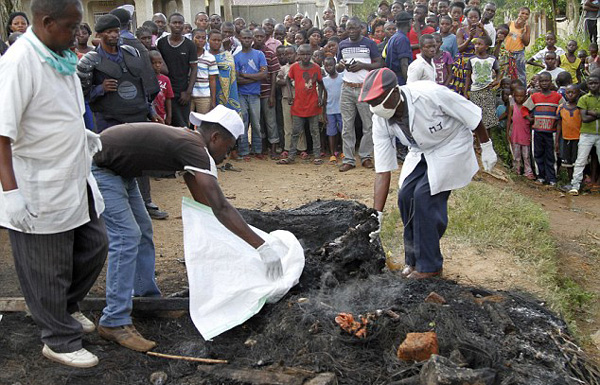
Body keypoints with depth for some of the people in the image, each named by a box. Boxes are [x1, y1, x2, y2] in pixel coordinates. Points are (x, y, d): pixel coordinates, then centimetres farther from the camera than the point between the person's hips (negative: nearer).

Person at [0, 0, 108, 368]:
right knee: (48, 271, 7)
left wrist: (80, 133, 11)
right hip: (39, 191, -9)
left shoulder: (60, 57, 7)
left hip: (76, 179, 9)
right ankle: (60, 340, 25)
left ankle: (66, 307, 43)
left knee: (94, 247, 20)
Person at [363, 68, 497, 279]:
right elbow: (382, 171, -15)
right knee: (406, 195, -7)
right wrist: (377, 214, -19)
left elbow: (472, 115, -20)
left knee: (425, 196, -17)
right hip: (422, 151, 6)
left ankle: (429, 265, -3)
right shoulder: (380, 121, -18)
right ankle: (413, 259, 13)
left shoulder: (430, 94, -36)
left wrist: (486, 148, -7)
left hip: (451, 145, -5)